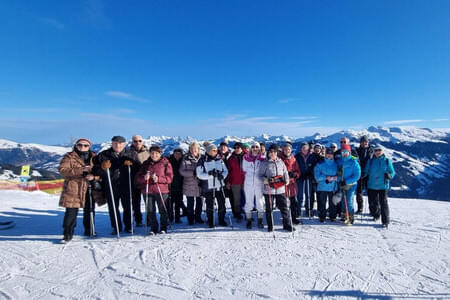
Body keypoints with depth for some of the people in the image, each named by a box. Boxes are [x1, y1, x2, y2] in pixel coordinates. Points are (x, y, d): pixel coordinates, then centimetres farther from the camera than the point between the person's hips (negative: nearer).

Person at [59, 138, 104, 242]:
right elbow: (62, 170, -12)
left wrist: (94, 176, -13)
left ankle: (89, 230, 31)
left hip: (90, 189, 4)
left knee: (90, 211, 14)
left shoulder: (94, 158, 10)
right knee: (71, 212, -5)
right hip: (74, 189, -4)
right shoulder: (69, 157, 0)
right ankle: (68, 234, 10)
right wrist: (81, 170, -21)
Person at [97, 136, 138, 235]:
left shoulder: (131, 154, 9)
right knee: (113, 207, 4)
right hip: (111, 186, 0)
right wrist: (103, 168, -16)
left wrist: (130, 164, -10)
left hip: (127, 185, 0)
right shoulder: (103, 155, 7)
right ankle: (116, 227, 19)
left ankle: (128, 226, 19)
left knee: (128, 206, 5)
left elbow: (137, 168, 9)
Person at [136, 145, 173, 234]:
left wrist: (159, 179, -16)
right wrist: (144, 178, -14)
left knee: (163, 210, 3)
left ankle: (163, 228, 20)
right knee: (150, 211, 7)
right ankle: (153, 228, 22)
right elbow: (138, 178, 8)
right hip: (148, 191, 3)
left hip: (161, 191, -2)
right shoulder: (146, 164, 11)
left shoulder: (165, 163, 3)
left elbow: (170, 178, -2)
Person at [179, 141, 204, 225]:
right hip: (189, 185, -2)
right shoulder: (186, 159, -4)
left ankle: (198, 217, 30)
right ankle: (190, 219, 24)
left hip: (199, 184, 2)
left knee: (199, 202, 12)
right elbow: (182, 171, -9)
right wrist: (193, 172, -18)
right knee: (190, 203, 7)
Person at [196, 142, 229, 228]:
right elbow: (199, 175, -11)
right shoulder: (202, 161, -7)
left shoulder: (219, 159, 4)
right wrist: (210, 174, -22)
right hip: (208, 187, -3)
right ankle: (211, 222, 22)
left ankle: (222, 220, 27)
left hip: (219, 186, 4)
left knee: (222, 204, 8)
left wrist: (222, 175, -11)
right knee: (210, 205, 6)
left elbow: (225, 171, 10)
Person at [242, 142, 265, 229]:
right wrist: (249, 177, 7)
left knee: (260, 202, 7)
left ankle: (260, 221, 20)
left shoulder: (262, 159, -1)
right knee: (248, 203, 6)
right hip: (248, 184, 0)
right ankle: (249, 221, 17)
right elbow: (244, 170, 10)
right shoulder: (246, 158, 2)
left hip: (259, 184, 0)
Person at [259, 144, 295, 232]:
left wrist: (286, 180, 1)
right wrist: (265, 179, -15)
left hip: (280, 189, 2)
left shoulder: (281, 162, 10)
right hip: (268, 189, -2)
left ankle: (287, 225, 19)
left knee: (284, 207, 4)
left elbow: (285, 172, 18)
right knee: (269, 208, 7)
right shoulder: (264, 163, 1)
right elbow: (260, 174, 4)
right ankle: (270, 226, 22)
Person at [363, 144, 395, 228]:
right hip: (372, 186, 2)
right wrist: (363, 174, -9)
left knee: (383, 203, -8)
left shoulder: (387, 161, 2)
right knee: (372, 202, 9)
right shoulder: (370, 161, 8)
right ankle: (376, 215, 35)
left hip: (383, 186, -2)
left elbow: (392, 172, 4)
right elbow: (366, 171, 13)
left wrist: (389, 175, -17)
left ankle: (385, 221, 0)